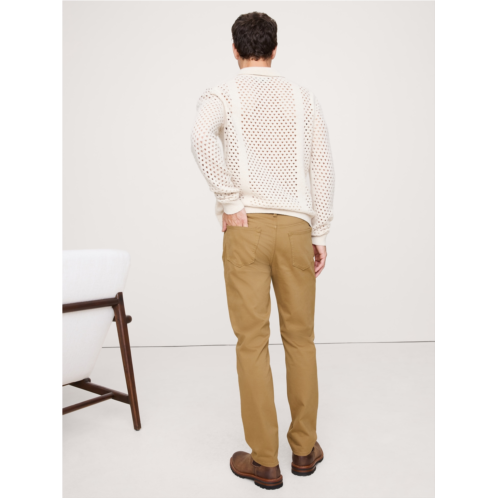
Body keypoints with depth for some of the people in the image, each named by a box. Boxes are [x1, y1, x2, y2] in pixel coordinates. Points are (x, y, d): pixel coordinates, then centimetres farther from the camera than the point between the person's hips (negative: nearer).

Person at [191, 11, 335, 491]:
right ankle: (304, 447, 22)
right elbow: (321, 167, 5)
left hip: (246, 229, -2)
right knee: (300, 337, 13)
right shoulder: (303, 97, 13)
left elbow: (202, 138, -20)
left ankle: (264, 460, 10)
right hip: (295, 227, 2)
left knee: (252, 342, 2)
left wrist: (230, 202, -13)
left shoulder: (220, 95, 5)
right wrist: (321, 234, 7)